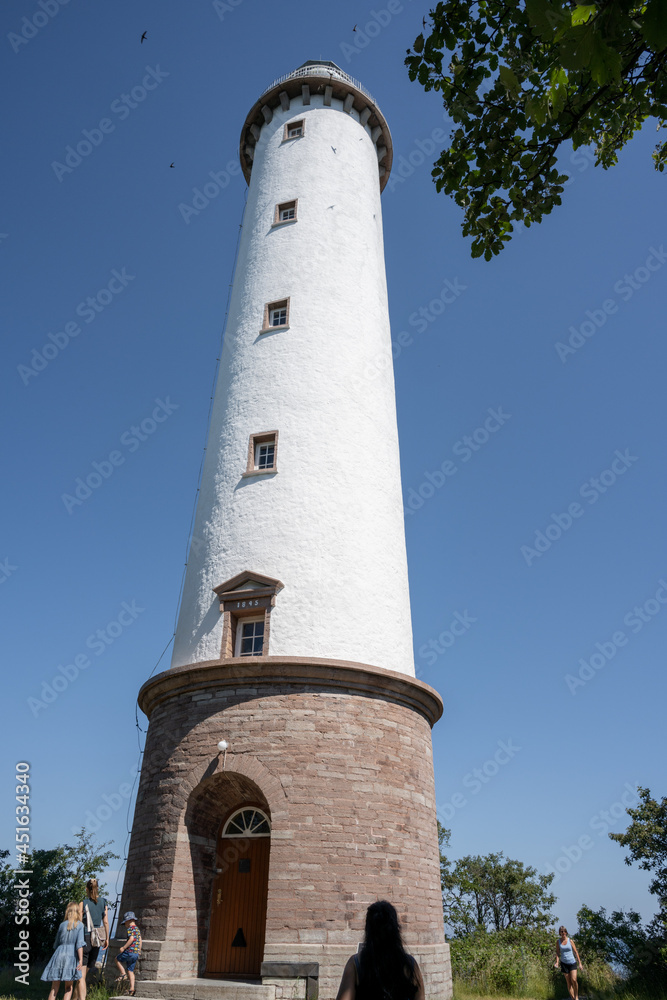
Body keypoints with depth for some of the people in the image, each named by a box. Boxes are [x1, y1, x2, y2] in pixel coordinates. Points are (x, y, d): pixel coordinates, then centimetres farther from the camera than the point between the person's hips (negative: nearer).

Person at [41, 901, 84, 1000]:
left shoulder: (62, 925, 11)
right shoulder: (80, 925, 2)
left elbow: (57, 943, 20)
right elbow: (79, 943, -8)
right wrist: (81, 960, -12)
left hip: (59, 954, 3)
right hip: (71, 955, -2)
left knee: (54, 987, 8)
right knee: (69, 987, 5)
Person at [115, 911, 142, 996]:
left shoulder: (130, 928, -10)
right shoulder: (137, 929, 19)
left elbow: (131, 939, -23)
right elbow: (140, 941, 22)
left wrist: (123, 948, -17)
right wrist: (139, 951, 27)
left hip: (130, 951, -8)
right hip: (136, 953, 8)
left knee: (117, 959, 15)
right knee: (130, 970, 12)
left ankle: (123, 974, 4)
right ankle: (132, 989, 6)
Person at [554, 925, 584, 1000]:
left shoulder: (570, 941, -1)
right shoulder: (558, 942, 1)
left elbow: (575, 952, 4)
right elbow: (557, 953, 4)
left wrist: (580, 963, 1)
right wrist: (557, 962, -9)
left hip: (572, 962, -1)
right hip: (564, 963, 1)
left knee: (574, 980, -15)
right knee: (568, 982, 1)